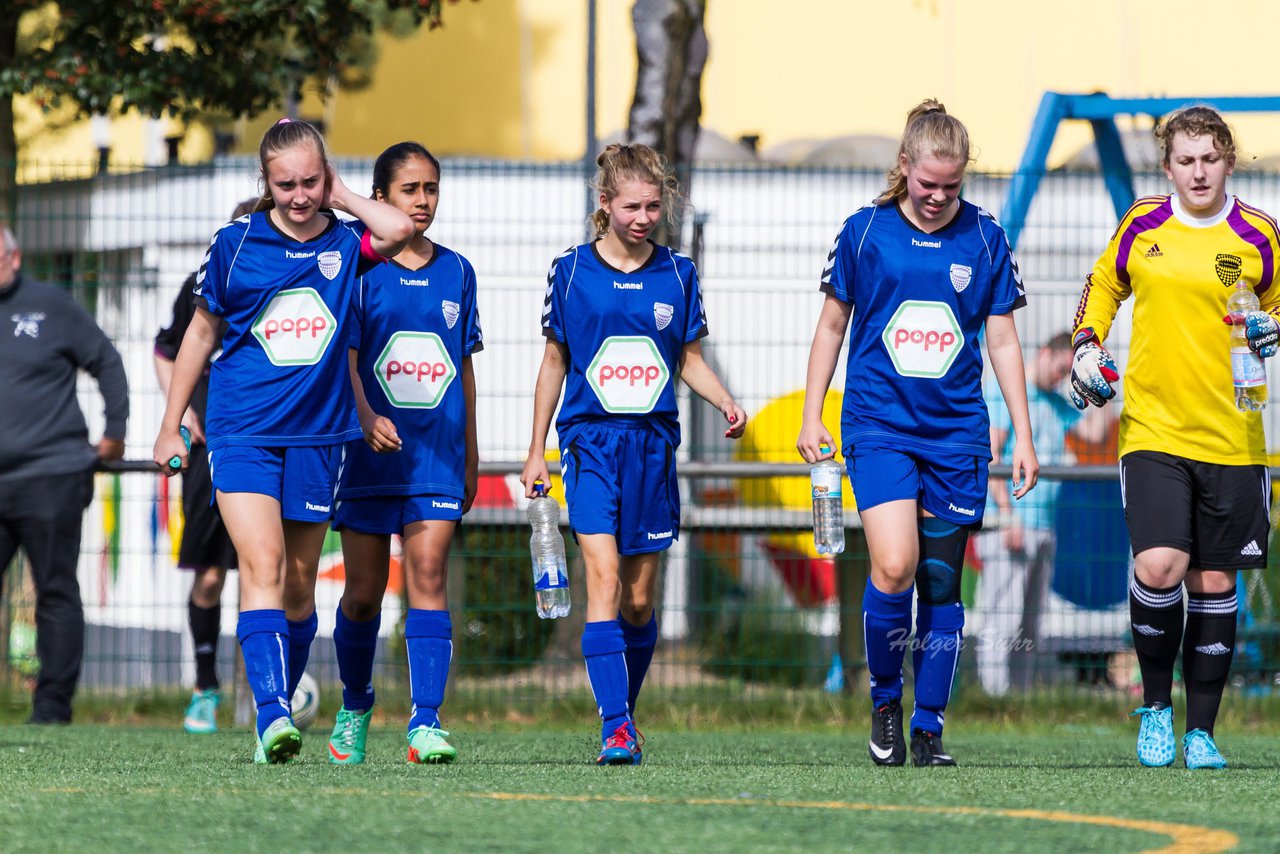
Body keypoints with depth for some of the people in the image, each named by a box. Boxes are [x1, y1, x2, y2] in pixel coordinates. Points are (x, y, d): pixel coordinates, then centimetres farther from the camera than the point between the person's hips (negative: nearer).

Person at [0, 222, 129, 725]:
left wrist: (114, 432, 4)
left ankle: (53, 705, 6)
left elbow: (106, 362, 8)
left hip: (51, 476, -3)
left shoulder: (49, 305, 2)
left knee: (56, 594, 2)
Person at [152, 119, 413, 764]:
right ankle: (273, 716, -28)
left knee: (299, 583, 9)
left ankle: (277, 720, 23)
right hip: (242, 431, -2)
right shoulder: (236, 245, 0)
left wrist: (340, 198, -6)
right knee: (262, 565, -18)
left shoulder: (344, 244, 2)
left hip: (317, 433, 2)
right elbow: (200, 334, 10)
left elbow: (399, 230, -21)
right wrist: (171, 427, 11)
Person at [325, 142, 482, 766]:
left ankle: (426, 721, -17)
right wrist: (367, 419, -27)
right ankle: (354, 709, 28)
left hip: (437, 453, 2)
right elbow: (344, 357, -9)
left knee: (428, 574, -12)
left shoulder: (456, 272, 10)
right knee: (363, 592, 5)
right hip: (370, 452, -2)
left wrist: (470, 456, 17)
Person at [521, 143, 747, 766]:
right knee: (604, 578, -17)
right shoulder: (572, 271, 2)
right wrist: (537, 451, 10)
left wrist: (727, 404, -7)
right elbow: (554, 362, 9)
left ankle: (626, 719, 21)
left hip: (653, 445, 2)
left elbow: (690, 361, 13)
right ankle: (615, 729, -21)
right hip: (591, 440, -2)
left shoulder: (677, 275, 7)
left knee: (639, 597, 5)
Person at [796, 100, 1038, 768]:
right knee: (894, 567, -18)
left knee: (941, 580, 2)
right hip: (878, 425, -2)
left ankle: (928, 727, 11)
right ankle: (884, 699, 4)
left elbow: (1003, 341, 9)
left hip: (957, 432, 2)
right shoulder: (865, 231, 0)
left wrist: (1022, 436, 6)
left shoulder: (984, 238, 3)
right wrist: (811, 415, 6)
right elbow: (832, 326, 9)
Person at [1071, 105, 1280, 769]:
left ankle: (1201, 731, 15)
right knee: (1158, 566, -17)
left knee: (1214, 581, 3)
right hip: (1153, 431, 0)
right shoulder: (1142, 226, 4)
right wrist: (1087, 346, 6)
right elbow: (1103, 285, 22)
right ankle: (1156, 705, 5)